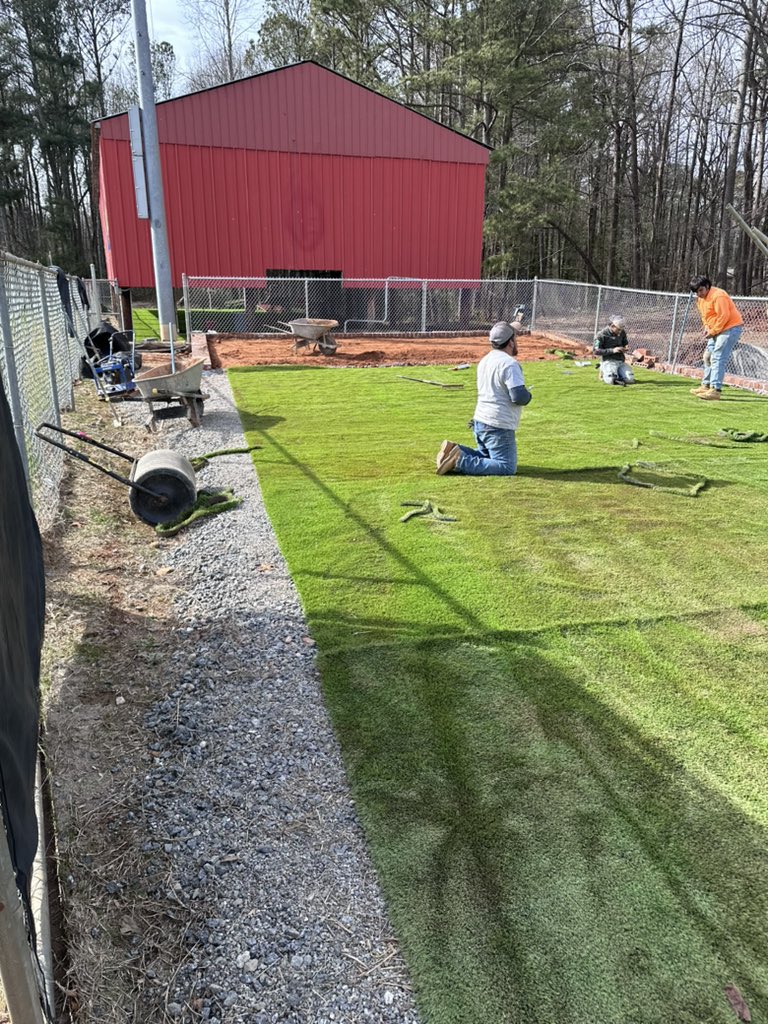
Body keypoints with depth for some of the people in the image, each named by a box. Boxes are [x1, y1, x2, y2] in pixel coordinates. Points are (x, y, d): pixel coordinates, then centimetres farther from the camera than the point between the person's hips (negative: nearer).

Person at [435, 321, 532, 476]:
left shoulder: (484, 360, 10)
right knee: (508, 467, -6)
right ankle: (460, 462, -19)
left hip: (479, 422, 9)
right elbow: (519, 396, -23)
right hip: (499, 427, -9)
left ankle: (455, 451, 3)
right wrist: (528, 396, -1)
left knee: (486, 455, 27)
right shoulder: (510, 363, -16)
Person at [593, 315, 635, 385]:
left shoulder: (622, 332, 9)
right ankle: (605, 372, 6)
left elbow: (625, 344, 28)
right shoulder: (602, 335, -8)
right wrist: (612, 350, -18)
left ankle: (617, 373, 16)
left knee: (630, 379, -14)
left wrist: (624, 349, 1)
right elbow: (596, 351, -12)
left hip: (621, 361, 5)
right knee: (612, 380, -29)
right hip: (609, 361, -5)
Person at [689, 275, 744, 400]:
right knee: (708, 356, 13)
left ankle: (715, 390, -22)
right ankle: (706, 386, 21)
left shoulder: (718, 295, -20)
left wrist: (713, 331, -18)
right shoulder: (700, 299, 9)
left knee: (718, 358, -17)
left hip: (730, 328, -10)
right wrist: (706, 327, 2)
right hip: (716, 330, 10)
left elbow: (724, 316, -23)